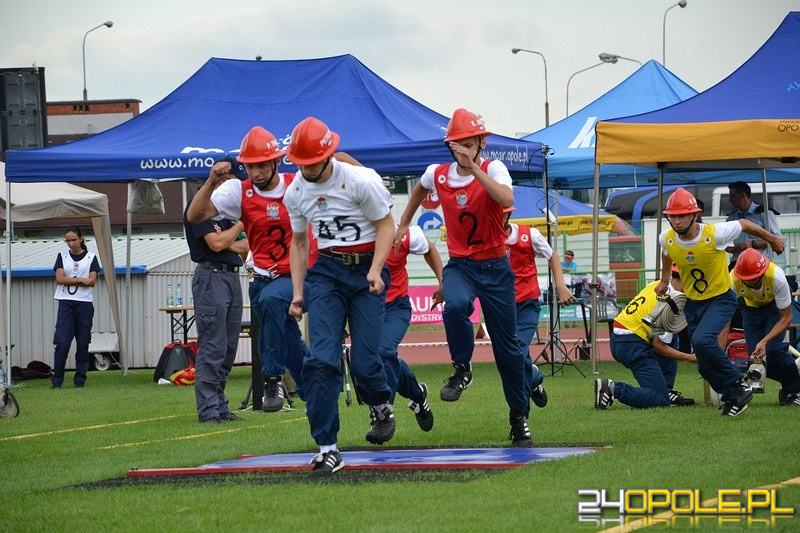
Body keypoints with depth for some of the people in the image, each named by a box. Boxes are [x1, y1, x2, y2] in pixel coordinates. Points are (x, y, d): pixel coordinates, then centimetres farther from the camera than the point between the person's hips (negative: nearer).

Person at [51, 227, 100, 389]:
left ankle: (80, 380, 8)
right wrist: (80, 280, -9)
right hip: (65, 302, 0)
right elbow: (59, 279, -3)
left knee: (83, 343, 0)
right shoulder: (62, 256, 10)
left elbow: (92, 282, -4)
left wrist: (69, 280, -7)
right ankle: (57, 380, -4)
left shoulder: (91, 257, 7)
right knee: (62, 343, -9)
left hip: (84, 303, 0)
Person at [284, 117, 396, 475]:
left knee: (364, 362, -7)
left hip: (366, 271, -3)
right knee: (321, 359, -13)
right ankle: (327, 449, -12)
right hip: (327, 271, 3)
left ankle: (382, 407, 31)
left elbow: (386, 226, -6)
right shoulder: (295, 193, 2)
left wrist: (375, 271, -19)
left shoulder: (361, 181, -13)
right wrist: (297, 291, 8)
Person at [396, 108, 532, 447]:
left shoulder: (493, 169, -11)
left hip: (495, 267, -1)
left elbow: (506, 200, -34)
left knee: (507, 347, 4)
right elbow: (419, 190, 25)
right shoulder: (437, 174, -1)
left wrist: (474, 169, -36)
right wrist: (403, 224, 30)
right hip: (460, 265, 2)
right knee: (456, 305, -35)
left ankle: (519, 417, 20)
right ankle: (461, 369, -12)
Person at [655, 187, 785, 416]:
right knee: (705, 367, 3)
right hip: (693, 303, 5)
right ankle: (732, 398, 28)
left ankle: (738, 386, -16)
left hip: (721, 299, -5)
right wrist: (665, 280, 23)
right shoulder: (667, 239, -12)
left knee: (702, 340, -31)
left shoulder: (715, 234, -25)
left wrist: (772, 239, 10)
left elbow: (744, 225, -5)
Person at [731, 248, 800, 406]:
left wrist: (765, 341, -42)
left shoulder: (776, 277, -40)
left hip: (775, 304, -3)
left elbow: (786, 317, -31)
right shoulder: (732, 280, -35)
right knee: (756, 355, -10)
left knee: (773, 349, -23)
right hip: (751, 306, 3)